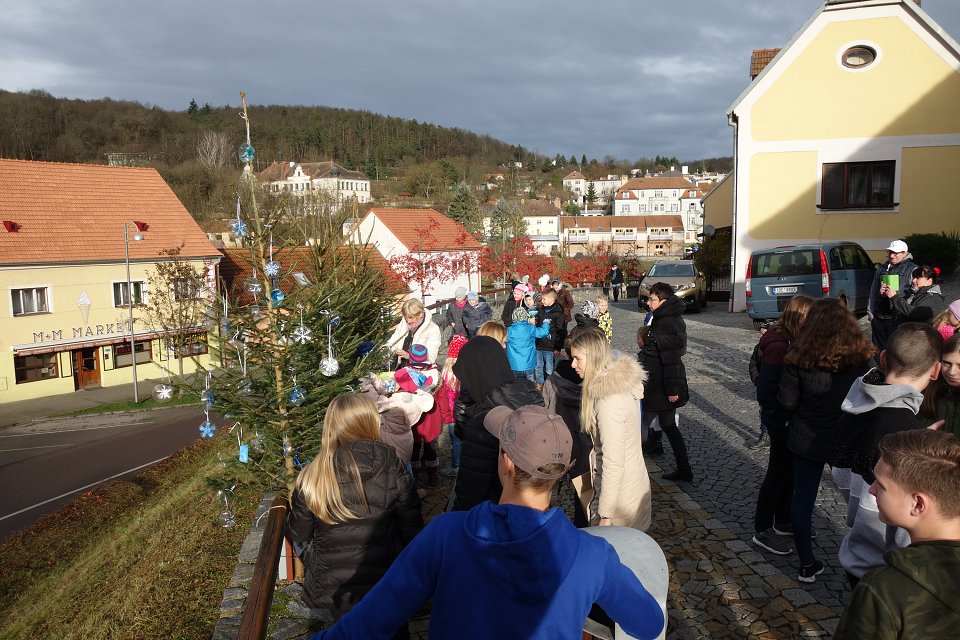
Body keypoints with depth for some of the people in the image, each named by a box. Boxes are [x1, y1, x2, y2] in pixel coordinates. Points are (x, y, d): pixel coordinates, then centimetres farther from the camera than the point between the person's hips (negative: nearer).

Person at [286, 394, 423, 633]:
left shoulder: (312, 478, -17)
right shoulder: (392, 470, -17)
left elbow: (299, 534, -2)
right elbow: (412, 531, -8)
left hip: (330, 591, 1)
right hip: (385, 587, 0)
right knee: (391, 629, 26)